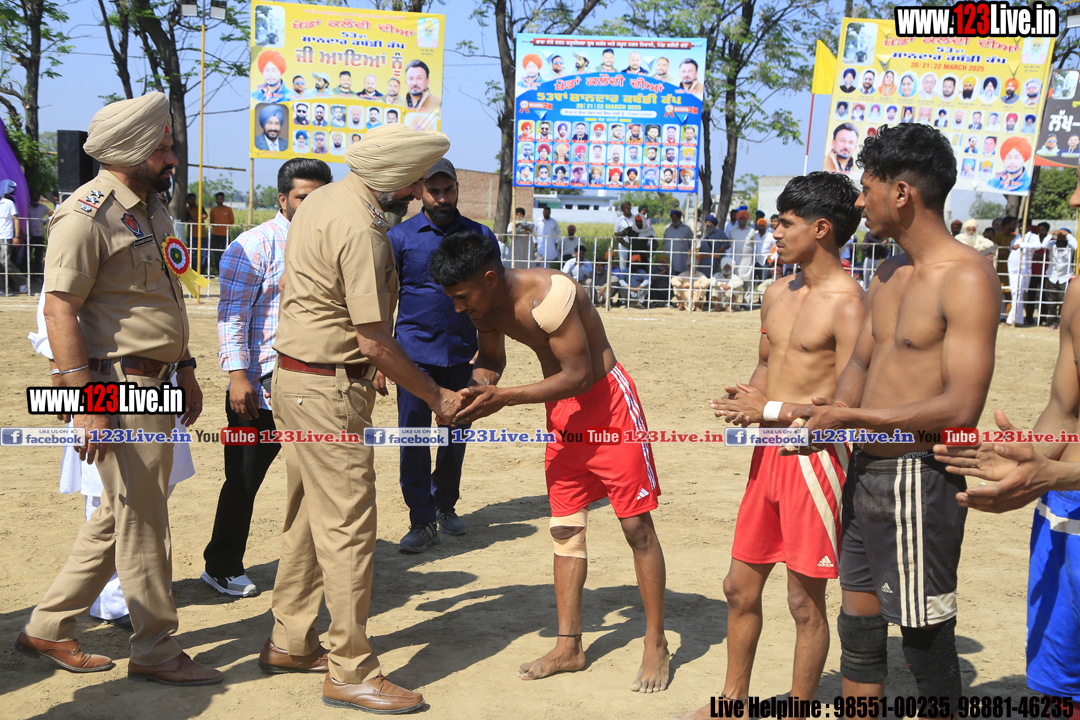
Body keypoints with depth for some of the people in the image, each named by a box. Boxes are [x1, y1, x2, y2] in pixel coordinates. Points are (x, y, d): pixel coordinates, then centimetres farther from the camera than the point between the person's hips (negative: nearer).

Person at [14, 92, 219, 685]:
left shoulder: (152, 208, 14)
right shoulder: (86, 215, -14)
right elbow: (59, 309, -18)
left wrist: (184, 369, 21)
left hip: (155, 382, 9)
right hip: (117, 387, -9)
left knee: (120, 515, 16)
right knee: (141, 522, 0)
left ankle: (48, 629, 29)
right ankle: (154, 652, 13)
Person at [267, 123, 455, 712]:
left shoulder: (325, 198, 11)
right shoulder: (361, 229, -21)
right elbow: (374, 342, -21)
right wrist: (435, 396, -10)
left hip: (295, 375, 11)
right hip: (329, 389, -11)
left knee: (308, 517, 18)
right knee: (347, 527, -5)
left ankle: (291, 640, 29)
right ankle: (350, 673, 2)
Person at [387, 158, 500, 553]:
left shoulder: (480, 236, 5)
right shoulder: (400, 236, 1)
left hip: (462, 352, 2)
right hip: (415, 351, -2)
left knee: (456, 433, 12)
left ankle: (445, 505, 30)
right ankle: (422, 522, 4)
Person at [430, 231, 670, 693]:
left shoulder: (547, 295, -29)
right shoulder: (486, 306, -4)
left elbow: (579, 375, -27)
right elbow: (491, 360, 13)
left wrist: (502, 398, -29)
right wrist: (476, 391, -10)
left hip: (607, 400, -8)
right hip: (561, 412, 8)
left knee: (636, 526, -1)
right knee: (565, 527, 9)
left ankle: (656, 646, 10)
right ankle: (569, 646, 17)